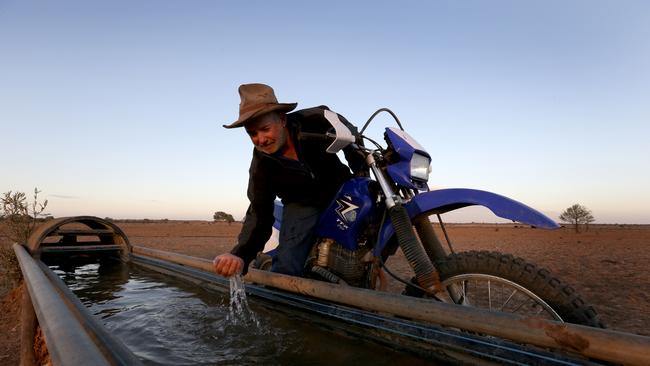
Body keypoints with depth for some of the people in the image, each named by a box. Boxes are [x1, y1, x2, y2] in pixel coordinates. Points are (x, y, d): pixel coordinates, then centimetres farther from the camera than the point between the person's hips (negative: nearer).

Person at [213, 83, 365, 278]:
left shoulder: (315, 120, -21)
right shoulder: (260, 166, -16)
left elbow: (351, 135, -2)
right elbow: (259, 214, -15)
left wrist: (361, 174, -3)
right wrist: (240, 255, -32)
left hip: (339, 189, 2)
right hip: (302, 204, -1)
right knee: (286, 267, -18)